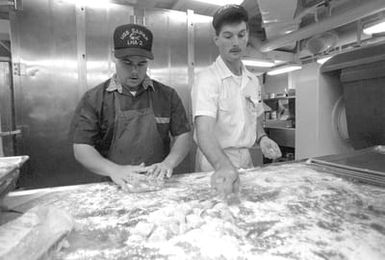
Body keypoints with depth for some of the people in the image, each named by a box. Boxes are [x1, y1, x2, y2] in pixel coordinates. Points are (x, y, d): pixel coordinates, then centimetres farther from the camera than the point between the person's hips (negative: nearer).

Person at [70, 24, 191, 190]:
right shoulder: (93, 99, 1)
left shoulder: (167, 95, 4)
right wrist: (115, 170, -18)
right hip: (116, 188, 0)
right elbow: (81, 149, -2)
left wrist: (169, 163, -14)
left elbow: (183, 137, 5)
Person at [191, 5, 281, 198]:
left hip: (246, 161, 6)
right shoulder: (207, 79, -16)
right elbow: (204, 132, -29)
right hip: (215, 165, -6)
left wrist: (261, 138, -4)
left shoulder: (253, 80, 6)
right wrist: (223, 166, -45)